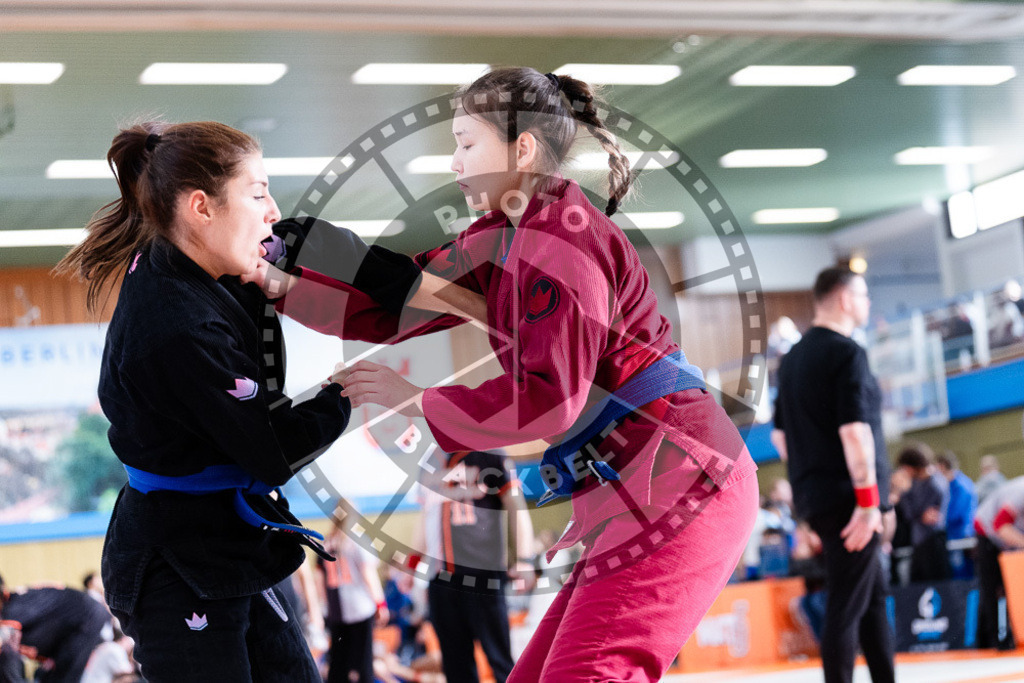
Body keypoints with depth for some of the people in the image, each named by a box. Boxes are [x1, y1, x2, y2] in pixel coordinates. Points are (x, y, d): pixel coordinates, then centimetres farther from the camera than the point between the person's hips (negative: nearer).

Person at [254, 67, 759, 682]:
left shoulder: (565, 237, -14)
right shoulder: (502, 239, 16)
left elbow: (549, 397, -20)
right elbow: (393, 305, 15)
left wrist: (414, 399, -12)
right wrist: (282, 284, 7)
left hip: (677, 492, -10)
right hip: (636, 499, 10)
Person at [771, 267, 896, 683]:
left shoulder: (792, 358, 14)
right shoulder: (846, 352, -12)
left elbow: (779, 436, 19)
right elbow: (854, 431, -21)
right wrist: (868, 500, -20)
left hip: (812, 495, 9)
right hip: (848, 496, -9)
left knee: (875, 594, 18)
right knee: (848, 605, -6)